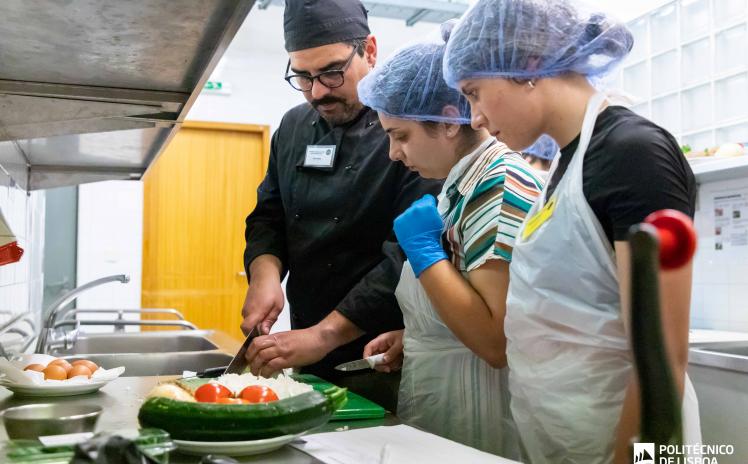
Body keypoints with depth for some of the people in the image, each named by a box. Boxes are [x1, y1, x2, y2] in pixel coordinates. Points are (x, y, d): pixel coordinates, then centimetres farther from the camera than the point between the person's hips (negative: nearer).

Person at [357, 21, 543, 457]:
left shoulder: (501, 184, -20)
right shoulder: (464, 182, 7)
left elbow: (499, 342, -25)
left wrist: (422, 249, -21)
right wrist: (411, 338, 5)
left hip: (473, 416, -8)